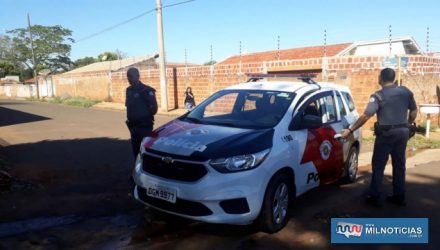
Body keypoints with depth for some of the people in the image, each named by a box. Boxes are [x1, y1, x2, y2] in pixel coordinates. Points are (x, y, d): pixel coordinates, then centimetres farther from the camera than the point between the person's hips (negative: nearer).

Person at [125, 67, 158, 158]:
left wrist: (146, 116, -5)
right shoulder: (129, 90, 10)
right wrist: (130, 121, 12)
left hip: (144, 126, -7)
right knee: (136, 150, 13)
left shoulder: (146, 90, -13)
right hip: (133, 126, 7)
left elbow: (154, 108, -15)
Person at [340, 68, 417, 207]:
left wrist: (350, 130, -12)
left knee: (378, 166, 3)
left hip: (386, 133, -6)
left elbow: (365, 116, -17)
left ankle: (375, 197, 6)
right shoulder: (406, 92, 5)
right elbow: (414, 112, 12)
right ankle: (399, 196, 22)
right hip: (403, 132, 6)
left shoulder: (378, 96, -12)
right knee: (399, 165, 14)